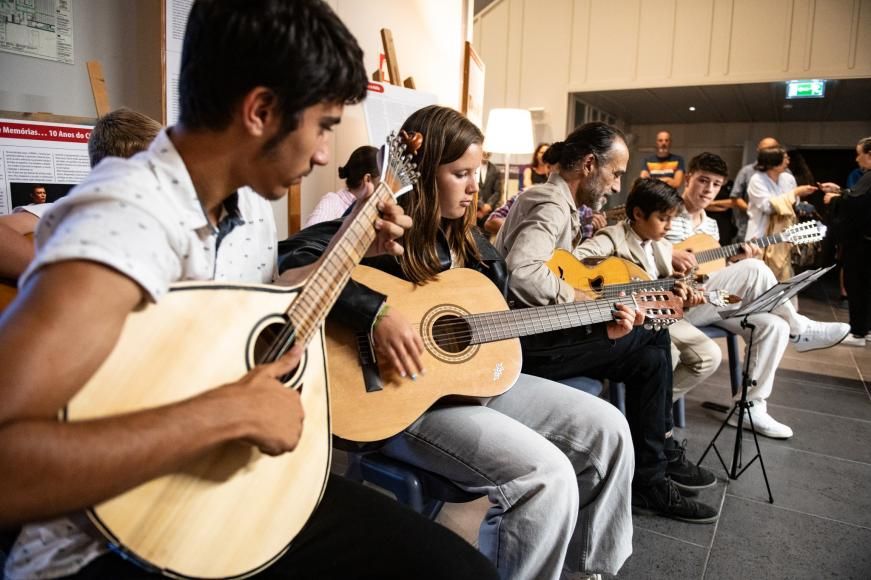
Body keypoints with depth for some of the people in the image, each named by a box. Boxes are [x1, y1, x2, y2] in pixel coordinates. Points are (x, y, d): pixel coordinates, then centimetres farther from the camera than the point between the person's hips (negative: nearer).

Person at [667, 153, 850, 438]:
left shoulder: (711, 225, 20)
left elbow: (712, 271, 20)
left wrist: (736, 260, -1)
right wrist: (669, 255, -23)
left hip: (710, 302, 8)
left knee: (774, 325, -12)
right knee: (755, 270, -26)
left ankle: (750, 406, -4)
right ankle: (800, 329, -5)